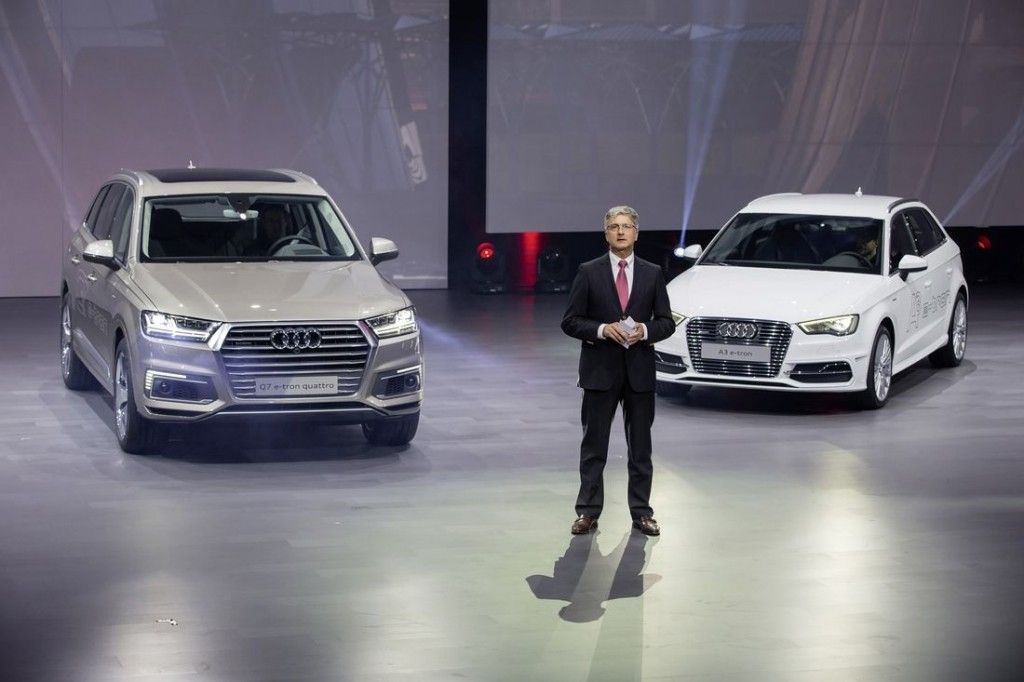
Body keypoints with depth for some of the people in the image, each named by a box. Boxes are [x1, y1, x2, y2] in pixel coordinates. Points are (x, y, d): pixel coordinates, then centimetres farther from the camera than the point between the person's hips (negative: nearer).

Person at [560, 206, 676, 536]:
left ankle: (641, 512, 14)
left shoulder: (652, 274, 6)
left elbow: (666, 322, 7)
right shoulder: (589, 272, 0)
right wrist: (602, 329, -17)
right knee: (594, 445, 3)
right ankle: (588, 512, 8)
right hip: (600, 369, -2)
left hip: (640, 370, 2)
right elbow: (570, 321, -1)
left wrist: (645, 331, -13)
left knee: (640, 446, 7)